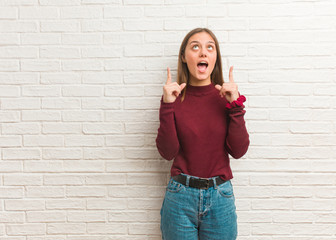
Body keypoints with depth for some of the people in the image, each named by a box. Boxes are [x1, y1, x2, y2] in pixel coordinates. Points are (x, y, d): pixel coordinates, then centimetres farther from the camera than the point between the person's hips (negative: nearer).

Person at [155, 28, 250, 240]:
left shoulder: (226, 96, -2)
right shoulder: (175, 97, -4)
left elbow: (239, 151, -8)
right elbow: (168, 152, -10)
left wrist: (235, 104, -15)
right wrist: (167, 106, -18)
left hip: (220, 198, 1)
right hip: (180, 196, 0)